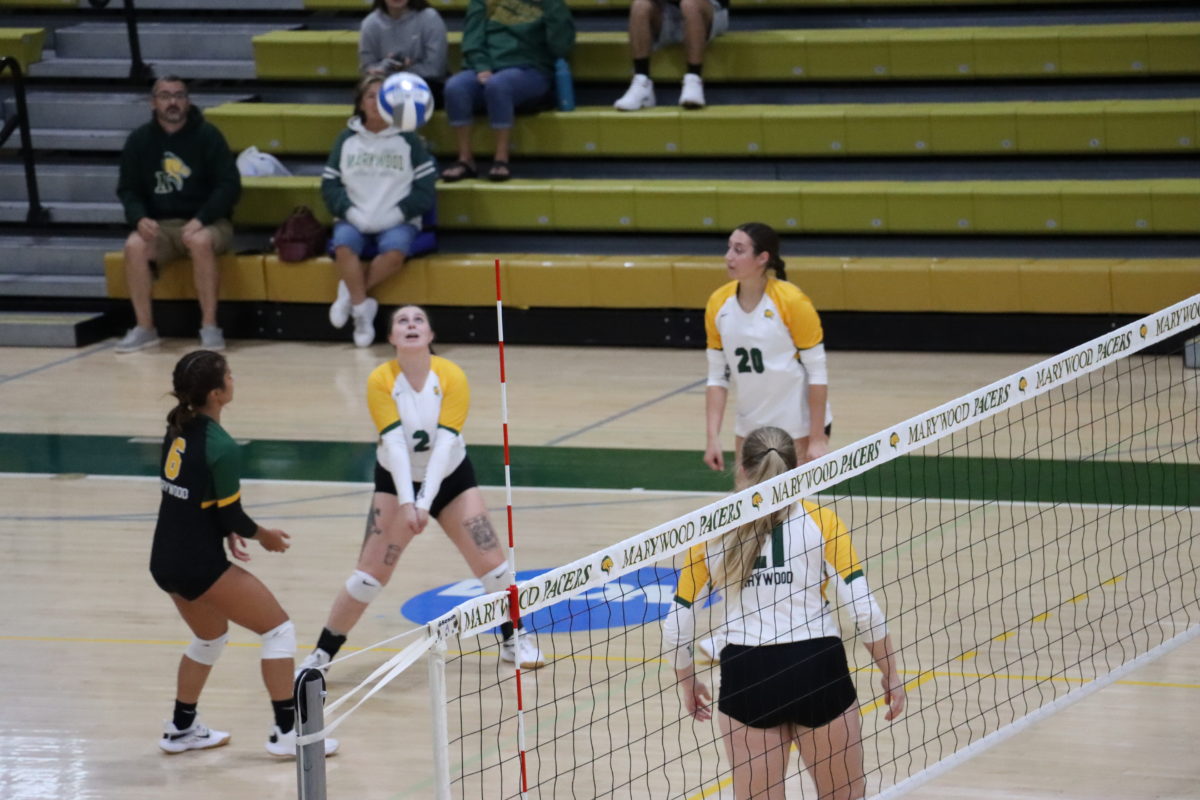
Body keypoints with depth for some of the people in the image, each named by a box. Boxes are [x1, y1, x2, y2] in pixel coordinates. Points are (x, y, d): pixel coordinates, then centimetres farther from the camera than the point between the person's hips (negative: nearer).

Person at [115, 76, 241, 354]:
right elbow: (127, 189, 7)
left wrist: (200, 220, -20)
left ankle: (210, 327, -27)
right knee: (134, 246, -29)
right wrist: (139, 219, -14)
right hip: (159, 225, 3)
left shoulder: (207, 135, -3)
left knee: (199, 242, -37)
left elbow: (230, 185, -7)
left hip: (206, 224, -3)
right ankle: (145, 328, -17)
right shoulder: (139, 140, 6)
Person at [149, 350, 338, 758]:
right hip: (199, 565, -9)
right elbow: (232, 516, -15)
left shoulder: (178, 429, 3)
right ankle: (286, 732, 3)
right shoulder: (220, 446, -21)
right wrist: (263, 535, 5)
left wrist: (227, 532, 6)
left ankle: (181, 728, 35)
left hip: (165, 562, 9)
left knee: (211, 635, 30)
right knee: (279, 629, 3)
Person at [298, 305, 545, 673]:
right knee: (370, 572, -8)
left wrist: (425, 501, -35)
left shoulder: (451, 377, -20)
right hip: (397, 479, -1)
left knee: (491, 561, -5)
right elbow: (394, 441, -27)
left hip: (450, 477, 1)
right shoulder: (381, 381, -19)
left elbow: (445, 441, -26)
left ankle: (514, 639, 18)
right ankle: (322, 654, 4)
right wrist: (406, 502, -37)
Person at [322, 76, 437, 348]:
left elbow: (425, 190, 1)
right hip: (355, 221, 1)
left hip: (397, 222, -1)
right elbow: (330, 185, 7)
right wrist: (352, 214, -10)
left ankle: (350, 291, -17)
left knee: (395, 252, -35)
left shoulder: (409, 140, 5)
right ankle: (362, 310, -24)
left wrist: (394, 215, -11)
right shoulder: (347, 139, 10)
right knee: (343, 248, -33)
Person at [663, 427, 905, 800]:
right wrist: (891, 673, 5)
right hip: (816, 669, -1)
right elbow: (865, 611, -7)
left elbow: (675, 628, 4)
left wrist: (686, 683, 21)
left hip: (746, 675, 1)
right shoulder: (820, 521, 0)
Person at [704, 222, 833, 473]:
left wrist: (818, 439, -16)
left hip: (799, 430, -5)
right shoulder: (719, 304, -1)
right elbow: (717, 377, 5)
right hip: (750, 430, 5)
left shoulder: (792, 301, -14)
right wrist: (713, 438, -4)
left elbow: (817, 372, -12)